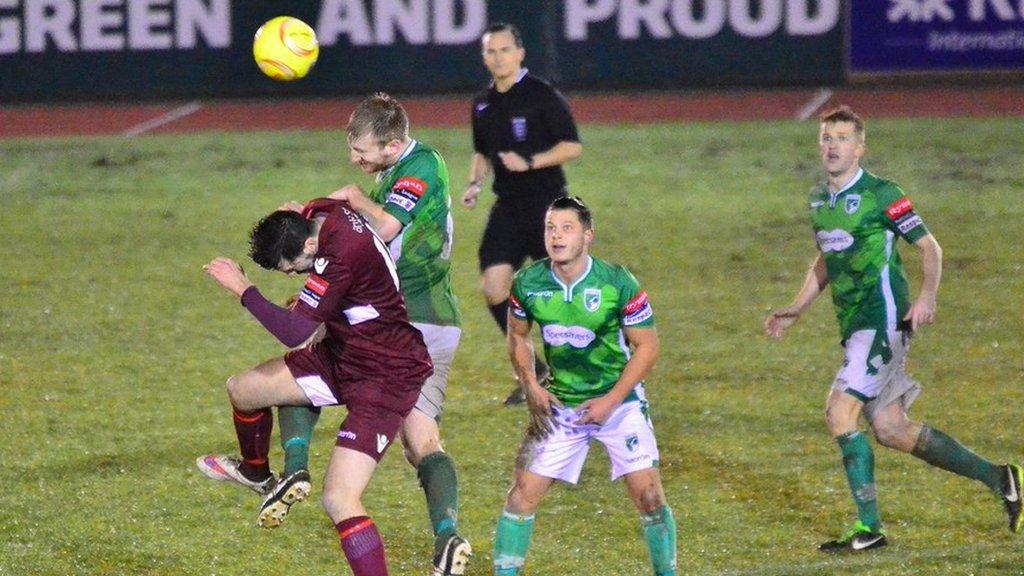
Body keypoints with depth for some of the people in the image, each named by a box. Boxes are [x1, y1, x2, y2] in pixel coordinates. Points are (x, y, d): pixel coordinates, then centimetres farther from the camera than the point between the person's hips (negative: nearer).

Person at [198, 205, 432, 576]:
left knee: (339, 499, -20)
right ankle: (255, 473, 48)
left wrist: (243, 290, -22)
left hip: (385, 379, -10)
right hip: (341, 356, 10)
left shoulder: (341, 258, -34)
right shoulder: (328, 215, -7)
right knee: (241, 389, 18)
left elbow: (294, 333, -32)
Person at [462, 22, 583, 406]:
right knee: (493, 285, -9)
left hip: (547, 205, -5)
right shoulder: (483, 104, 11)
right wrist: (475, 183, 7)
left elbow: (572, 146, -10)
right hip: (507, 209, 5)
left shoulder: (541, 96, -8)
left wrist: (530, 162, -21)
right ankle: (531, 368, 6)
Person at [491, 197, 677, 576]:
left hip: (619, 402, -2)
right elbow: (517, 336, 10)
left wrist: (611, 401, -15)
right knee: (523, 494, -5)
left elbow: (646, 347, -9)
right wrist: (532, 388, -3)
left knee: (648, 495, -8)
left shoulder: (618, 284, -17)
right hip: (558, 405, 2)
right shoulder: (527, 284, -9)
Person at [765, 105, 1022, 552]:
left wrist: (927, 296, -21)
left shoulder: (880, 194, -9)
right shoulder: (818, 199, 14)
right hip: (854, 325, 8)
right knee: (889, 429, 7)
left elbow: (928, 247, -6)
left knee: (840, 412, -17)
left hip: (883, 318, -8)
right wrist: (796, 309, 19)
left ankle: (868, 527, -10)